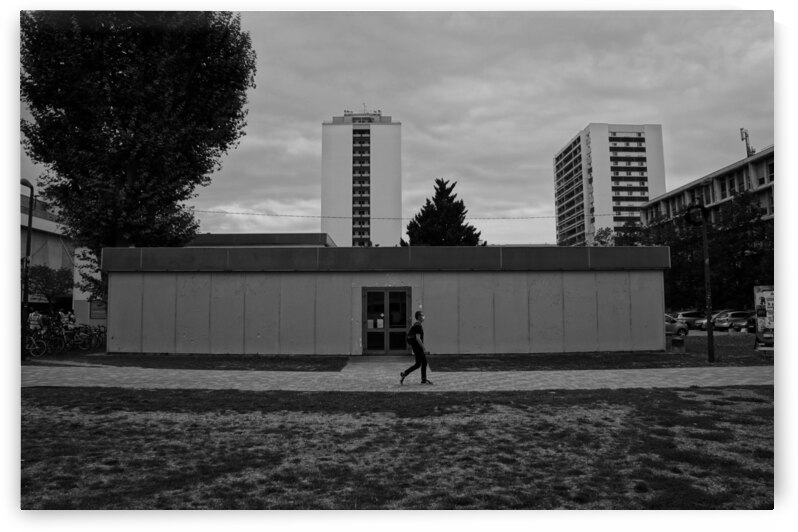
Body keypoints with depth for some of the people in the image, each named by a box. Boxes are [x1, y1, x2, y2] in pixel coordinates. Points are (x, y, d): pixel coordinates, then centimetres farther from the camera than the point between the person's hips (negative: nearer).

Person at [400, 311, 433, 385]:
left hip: (418, 347, 10)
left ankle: (424, 379, 14)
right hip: (418, 346, -10)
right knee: (418, 364, -4)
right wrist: (424, 349, -23)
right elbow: (418, 338, -24)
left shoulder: (416, 325, 13)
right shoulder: (418, 326, -18)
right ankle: (403, 374, 0)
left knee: (424, 362, 10)